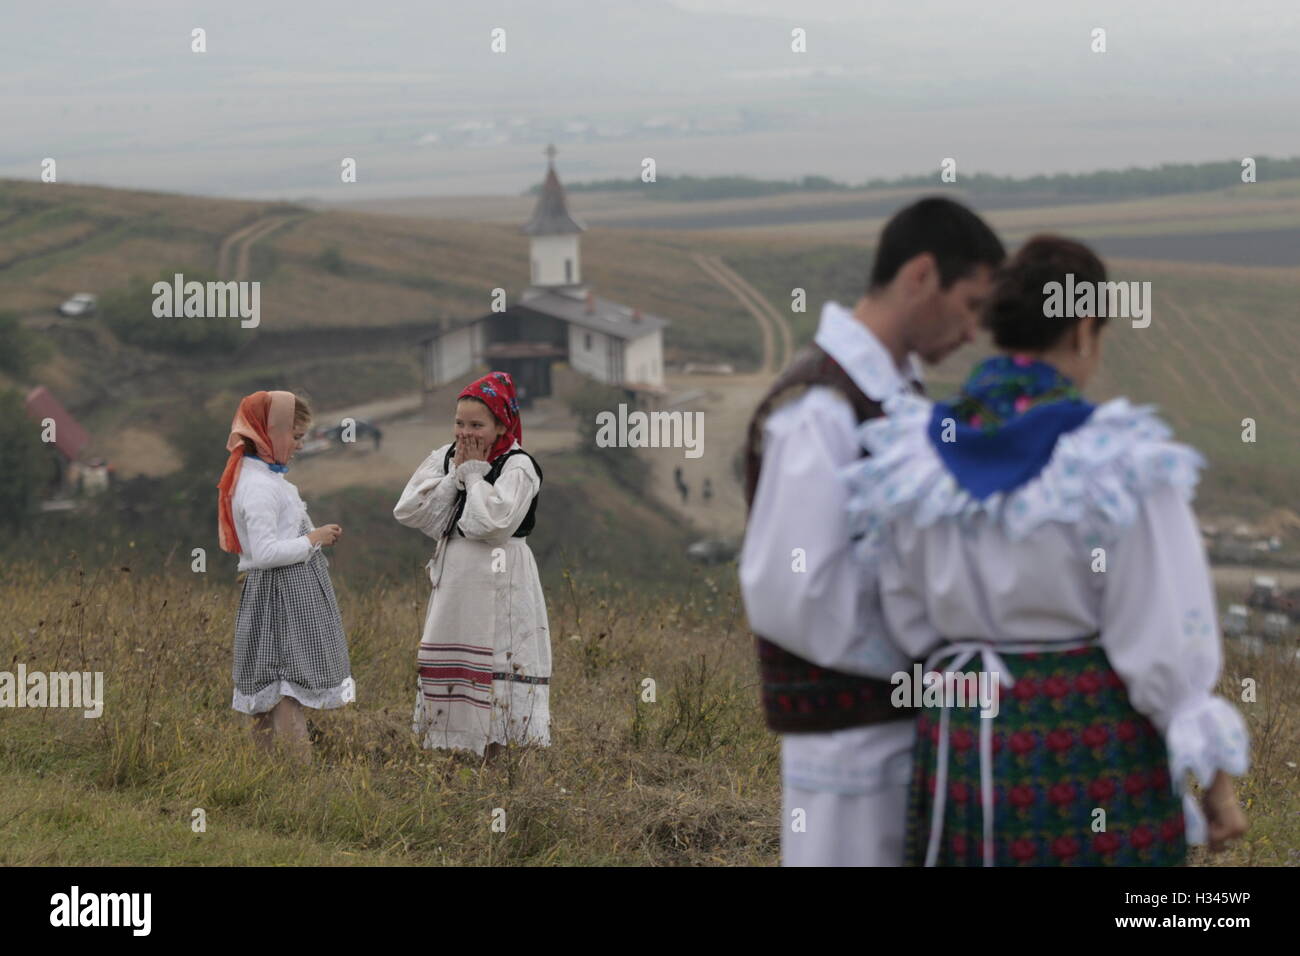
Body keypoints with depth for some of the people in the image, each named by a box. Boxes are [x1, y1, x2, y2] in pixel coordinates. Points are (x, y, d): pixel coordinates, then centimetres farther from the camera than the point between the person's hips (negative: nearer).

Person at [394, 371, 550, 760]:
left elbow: (494, 521, -22)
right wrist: (456, 475, -4)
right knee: (448, 670, 8)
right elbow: (408, 511, 0)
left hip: (498, 586, -6)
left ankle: (495, 757, -9)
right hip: (452, 580, 6)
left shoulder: (517, 467, -8)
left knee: (494, 676, -10)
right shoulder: (444, 458, 10)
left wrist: (475, 473, -10)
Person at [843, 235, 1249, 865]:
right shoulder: (1124, 463, -15)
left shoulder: (917, 459, -1)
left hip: (966, 748, 5)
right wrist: (1219, 777, -4)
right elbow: (1164, 636, -14)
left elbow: (913, 625, 7)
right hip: (1097, 759, -4)